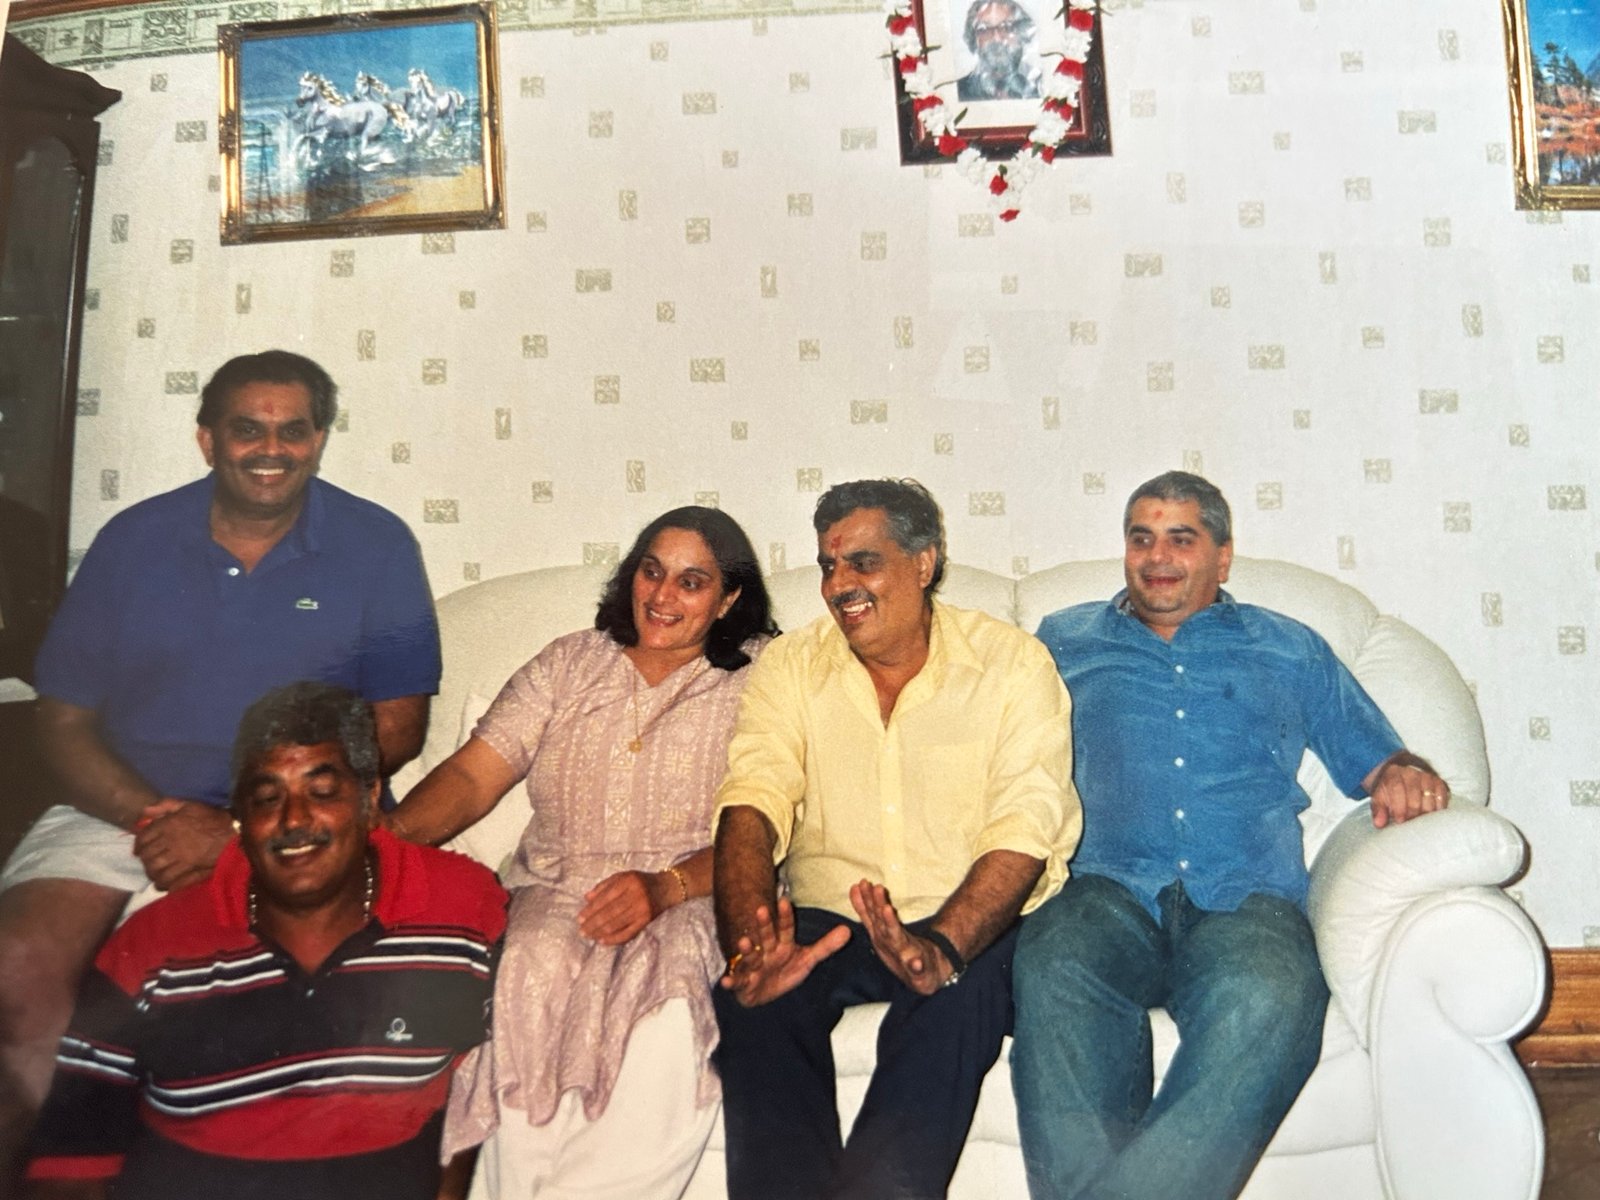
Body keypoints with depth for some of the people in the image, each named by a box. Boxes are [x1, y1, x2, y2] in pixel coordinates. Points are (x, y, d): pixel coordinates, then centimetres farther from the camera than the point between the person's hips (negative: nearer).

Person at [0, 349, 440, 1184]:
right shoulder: (132, 542, 8)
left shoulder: (376, 546, 1)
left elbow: (396, 726, -3)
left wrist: (242, 828, -12)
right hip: (123, 810, 3)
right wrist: (155, 817, -11)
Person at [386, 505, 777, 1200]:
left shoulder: (754, 685, 6)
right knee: (528, 979, -31)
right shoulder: (569, 663, 15)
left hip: (692, 902, -2)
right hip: (554, 890, 2)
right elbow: (473, 775, 5)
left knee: (668, 1011, -33)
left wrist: (665, 887, -22)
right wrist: (393, 830, -15)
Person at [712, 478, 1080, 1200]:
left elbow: (1023, 833, -15)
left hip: (972, 930, -2)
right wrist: (749, 945, -30)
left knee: (959, 995, -34)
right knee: (753, 995, -27)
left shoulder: (1012, 665, -4)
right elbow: (750, 808, -10)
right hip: (827, 922, 3)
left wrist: (941, 946, -35)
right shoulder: (789, 668, 4)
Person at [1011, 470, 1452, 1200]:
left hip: (1244, 898, 0)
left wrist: (1405, 776, 0)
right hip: (1109, 891, 0)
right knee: (1055, 969, -37)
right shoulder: (1064, 640, 26)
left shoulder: (1290, 651, 27)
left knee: (1269, 997, -37)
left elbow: (1377, 760, 25)